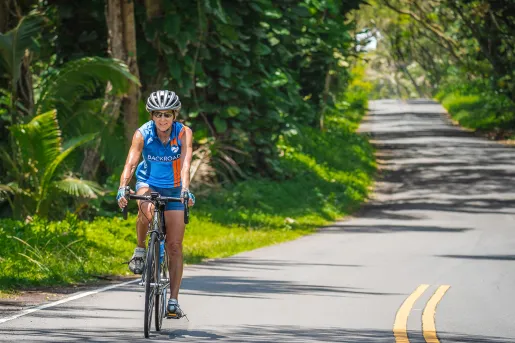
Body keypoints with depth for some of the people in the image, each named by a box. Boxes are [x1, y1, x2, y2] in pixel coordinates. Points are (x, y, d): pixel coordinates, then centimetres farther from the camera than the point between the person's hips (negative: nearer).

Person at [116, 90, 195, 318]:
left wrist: (185, 190, -47)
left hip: (173, 189, 1)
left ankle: (173, 301, 2)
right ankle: (140, 250, -10)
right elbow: (130, 163, -29)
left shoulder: (184, 133, -18)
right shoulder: (142, 134, -19)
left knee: (174, 246, -3)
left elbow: (185, 163, -30)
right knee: (147, 210, -37)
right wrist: (122, 189, -45)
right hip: (148, 183, -1)